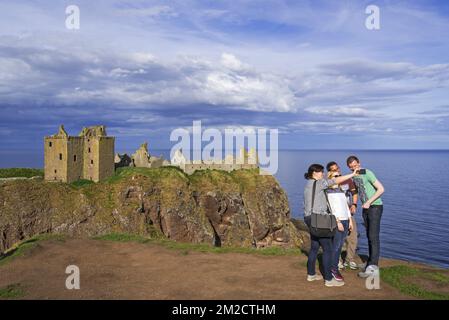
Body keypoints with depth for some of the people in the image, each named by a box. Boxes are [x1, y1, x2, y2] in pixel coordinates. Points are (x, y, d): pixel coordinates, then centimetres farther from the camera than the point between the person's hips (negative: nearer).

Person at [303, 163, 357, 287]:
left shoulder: (309, 184, 16)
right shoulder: (317, 183, -12)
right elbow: (336, 181, -15)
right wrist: (352, 174, -8)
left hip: (310, 219, 10)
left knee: (315, 247, 17)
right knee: (328, 249, -5)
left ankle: (311, 274, 25)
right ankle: (328, 279, -2)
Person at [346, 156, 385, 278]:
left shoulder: (367, 173, -16)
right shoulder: (354, 176, 8)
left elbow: (381, 189, -19)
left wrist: (368, 202, -21)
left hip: (375, 207, -8)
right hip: (366, 208, 8)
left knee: (373, 237, -12)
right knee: (369, 236, 11)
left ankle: (373, 266, -13)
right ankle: (372, 261, 19)